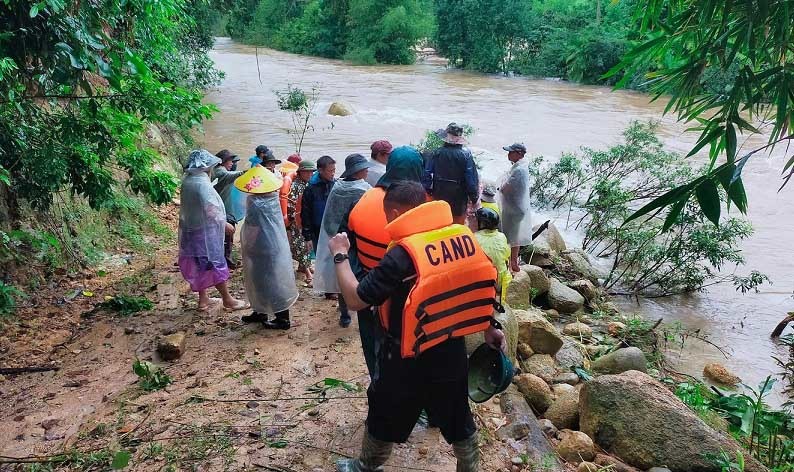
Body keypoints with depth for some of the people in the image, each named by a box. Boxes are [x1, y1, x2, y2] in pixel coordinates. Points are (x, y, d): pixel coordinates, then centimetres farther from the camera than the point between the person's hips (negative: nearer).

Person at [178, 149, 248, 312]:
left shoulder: (187, 181, 5)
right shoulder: (202, 183, -21)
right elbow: (211, 209, -23)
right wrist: (225, 223, -10)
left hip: (191, 229, 9)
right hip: (206, 230, -9)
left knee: (201, 265, 16)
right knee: (216, 264, 0)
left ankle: (203, 299, 25)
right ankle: (228, 300, 10)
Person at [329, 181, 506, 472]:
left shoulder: (402, 255, -24)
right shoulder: (464, 236, -6)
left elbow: (356, 299, -19)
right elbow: (479, 286, 5)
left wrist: (340, 255, -7)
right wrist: (490, 329, 17)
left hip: (409, 361, -4)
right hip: (452, 353, 5)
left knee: (384, 420, 21)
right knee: (458, 420, 24)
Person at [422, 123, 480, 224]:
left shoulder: (436, 153, -7)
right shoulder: (466, 155, -14)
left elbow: (427, 175, -5)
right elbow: (472, 179, -12)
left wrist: (427, 193, 7)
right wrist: (474, 199, -2)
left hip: (439, 197, 3)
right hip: (459, 200, -2)